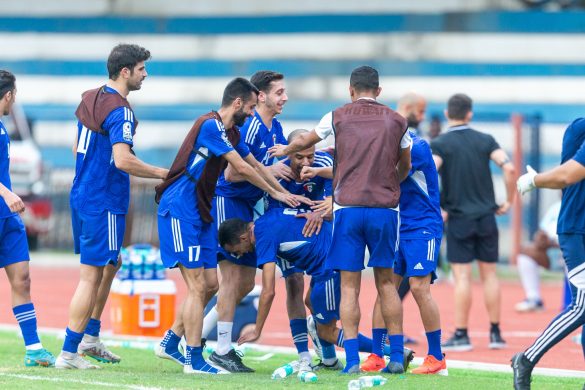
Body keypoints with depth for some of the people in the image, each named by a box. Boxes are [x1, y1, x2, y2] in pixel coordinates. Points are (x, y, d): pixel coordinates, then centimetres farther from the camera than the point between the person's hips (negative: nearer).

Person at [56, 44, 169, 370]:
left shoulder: (90, 99, 10)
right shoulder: (120, 111, -18)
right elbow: (122, 160, -27)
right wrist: (160, 173, -16)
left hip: (82, 195, 9)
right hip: (104, 203, -9)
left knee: (106, 267, 23)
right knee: (91, 276, -5)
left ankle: (89, 337, 27)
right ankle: (68, 353, -4)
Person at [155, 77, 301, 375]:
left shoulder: (231, 132, 14)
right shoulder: (210, 125, -16)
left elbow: (256, 166, 22)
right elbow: (242, 168, -16)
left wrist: (288, 195, 19)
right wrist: (275, 193, -5)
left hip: (201, 211, 10)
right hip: (181, 210, -10)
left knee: (209, 284, 10)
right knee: (197, 286, -10)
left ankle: (170, 344, 20)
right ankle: (194, 359, -6)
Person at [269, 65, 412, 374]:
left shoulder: (337, 117, 4)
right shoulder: (395, 121, 8)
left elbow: (305, 141, 21)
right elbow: (405, 167, 21)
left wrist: (286, 151, 43)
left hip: (347, 207, -1)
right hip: (385, 208, 1)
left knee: (349, 286, 1)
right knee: (385, 282, 11)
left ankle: (352, 359, -6)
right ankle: (397, 356, 8)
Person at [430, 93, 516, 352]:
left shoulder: (440, 144, -4)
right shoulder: (485, 141, 4)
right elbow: (509, 168, -7)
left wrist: (437, 210, -10)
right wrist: (508, 201, 4)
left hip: (459, 218, -3)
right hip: (486, 218, 3)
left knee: (462, 276, -2)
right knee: (489, 274, 10)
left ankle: (461, 335, -3)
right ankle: (495, 333, 12)